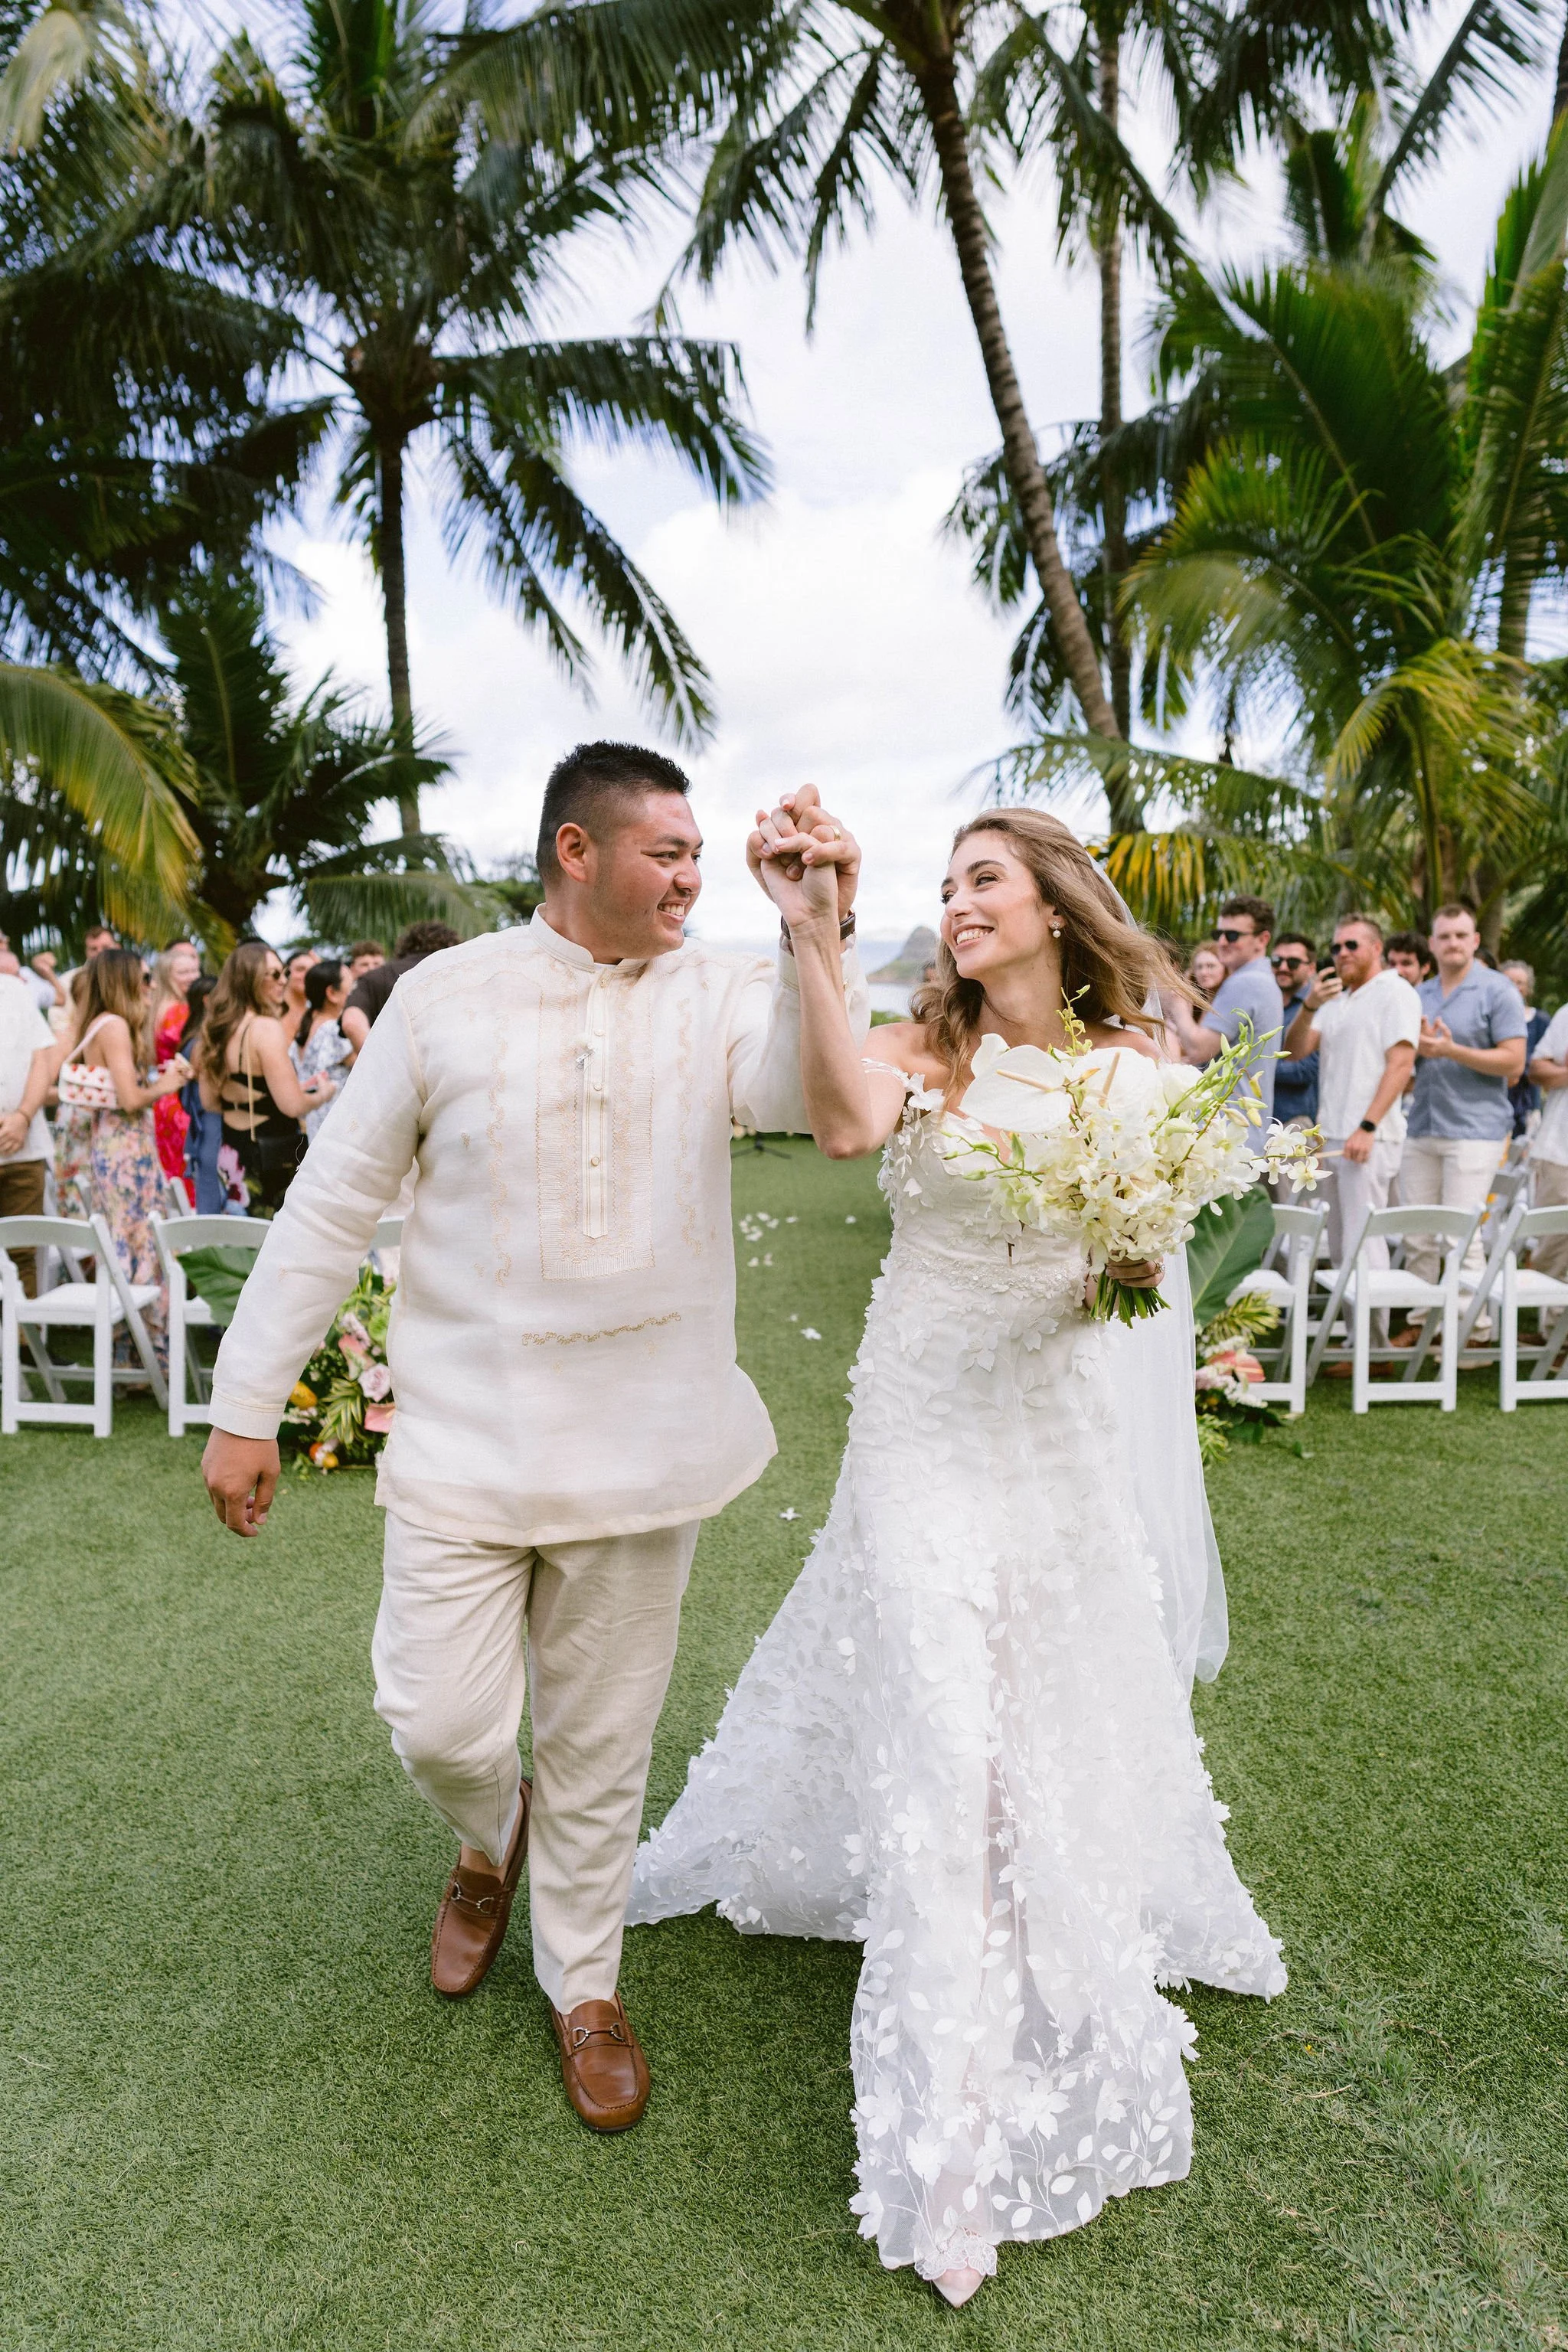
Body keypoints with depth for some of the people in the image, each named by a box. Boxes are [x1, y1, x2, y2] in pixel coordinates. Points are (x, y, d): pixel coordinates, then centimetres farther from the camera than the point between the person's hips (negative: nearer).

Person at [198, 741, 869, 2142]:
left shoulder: (722, 992, -3)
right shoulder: (446, 994, -4)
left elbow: (807, 1093, -23)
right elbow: (335, 1201, 0)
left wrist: (824, 935, -35)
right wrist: (248, 1403, 1)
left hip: (642, 1442, 1)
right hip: (468, 1435, 0)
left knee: (602, 1741, 14)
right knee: (440, 1725, 1)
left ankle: (582, 1982, 40)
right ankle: (493, 1838, 39)